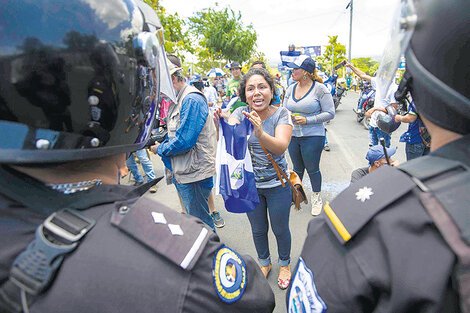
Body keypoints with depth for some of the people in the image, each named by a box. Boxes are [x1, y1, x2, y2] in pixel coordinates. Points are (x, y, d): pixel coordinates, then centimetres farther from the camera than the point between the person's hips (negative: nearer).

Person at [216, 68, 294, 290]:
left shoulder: (281, 114, -14)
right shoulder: (240, 113, -8)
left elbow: (281, 147, -31)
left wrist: (260, 133, -50)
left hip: (277, 185, -2)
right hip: (249, 184, 2)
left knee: (280, 229, 15)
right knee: (258, 230, 20)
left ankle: (285, 264, 46)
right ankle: (264, 262, 49)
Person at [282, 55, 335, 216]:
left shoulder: (320, 88, -9)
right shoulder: (290, 89, 7)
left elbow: (330, 113, -10)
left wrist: (307, 120, -18)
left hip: (313, 137, -4)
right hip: (293, 136, 5)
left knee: (312, 169, 7)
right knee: (297, 168, 18)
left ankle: (317, 198, 30)